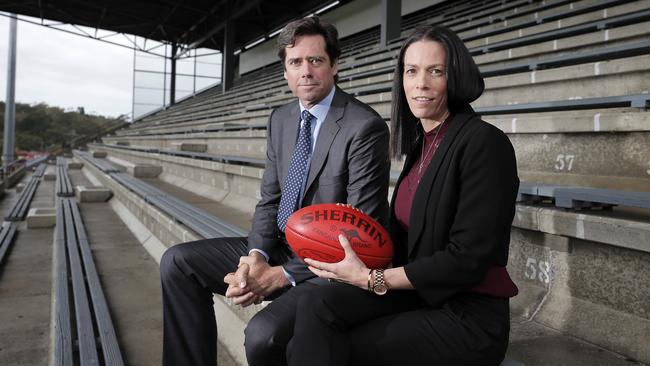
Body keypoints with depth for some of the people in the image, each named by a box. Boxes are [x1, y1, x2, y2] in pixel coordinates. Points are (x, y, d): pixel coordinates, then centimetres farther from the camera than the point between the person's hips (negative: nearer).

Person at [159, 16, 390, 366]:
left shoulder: (365, 127, -17)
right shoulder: (280, 119, 7)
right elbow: (269, 200, 7)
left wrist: (282, 274, -20)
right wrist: (256, 255, -13)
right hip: (277, 247, 7)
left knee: (263, 334, -30)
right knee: (177, 262, -3)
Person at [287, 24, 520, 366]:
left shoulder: (484, 142, -13)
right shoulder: (421, 145, 10)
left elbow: (468, 259, -17)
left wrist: (371, 279, -13)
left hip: (467, 317, -6)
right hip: (418, 295, 6)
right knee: (316, 306, -19)